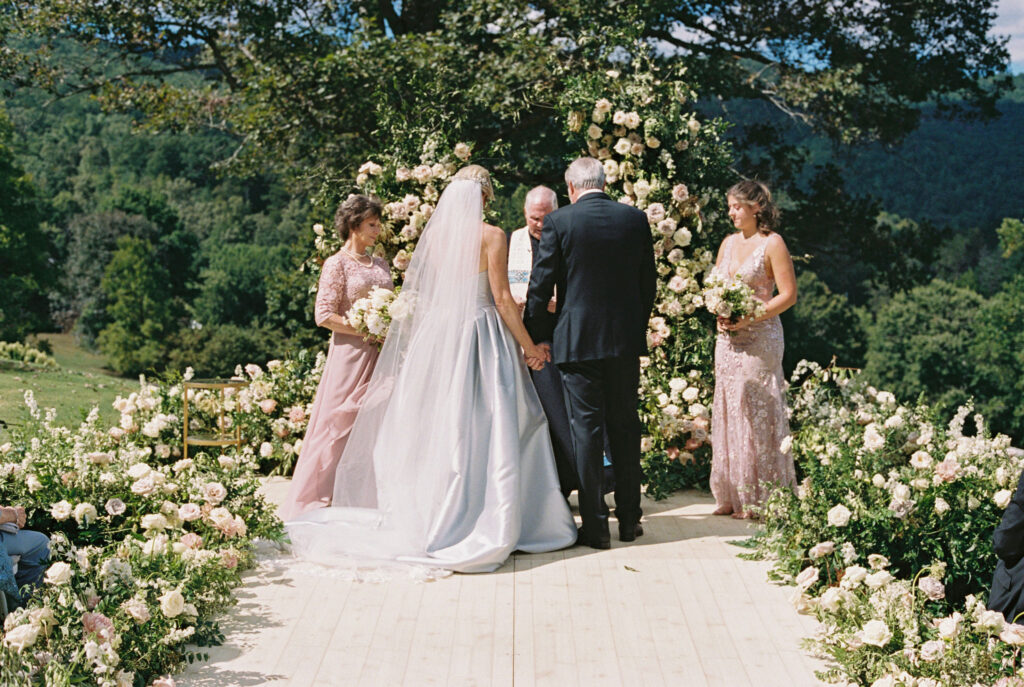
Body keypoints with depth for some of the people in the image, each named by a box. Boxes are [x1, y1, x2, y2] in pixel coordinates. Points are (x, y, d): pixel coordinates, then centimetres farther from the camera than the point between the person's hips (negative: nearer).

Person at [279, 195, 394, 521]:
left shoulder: (380, 265, 14)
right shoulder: (337, 264, -5)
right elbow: (325, 315, -12)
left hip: (380, 357, 6)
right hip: (350, 356, -6)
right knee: (342, 425, -3)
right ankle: (316, 499, 7)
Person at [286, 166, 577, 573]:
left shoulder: (435, 232, 7)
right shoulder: (491, 235, -7)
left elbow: (423, 294, 12)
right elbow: (502, 298, -10)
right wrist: (528, 346, -3)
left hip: (437, 337, 5)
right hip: (482, 334, -5)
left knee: (440, 428, 9)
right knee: (487, 430, -1)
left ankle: (437, 516, 13)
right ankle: (490, 523, 1)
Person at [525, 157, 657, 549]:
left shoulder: (558, 222, -6)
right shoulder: (636, 219, 4)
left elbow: (541, 285, -5)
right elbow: (648, 282, 9)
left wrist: (535, 337, 6)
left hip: (577, 340, -3)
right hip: (625, 339, 3)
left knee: (586, 429, 2)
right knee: (625, 427, 12)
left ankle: (595, 527, 5)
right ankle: (629, 519, 20)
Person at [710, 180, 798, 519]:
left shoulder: (772, 244, -6)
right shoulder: (728, 243, 13)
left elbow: (789, 294, -11)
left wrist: (751, 318, -18)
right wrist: (719, 315, -1)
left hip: (759, 337, -7)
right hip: (728, 338, 7)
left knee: (758, 413, -4)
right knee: (728, 411, 6)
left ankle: (761, 499, 3)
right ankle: (731, 495, 13)